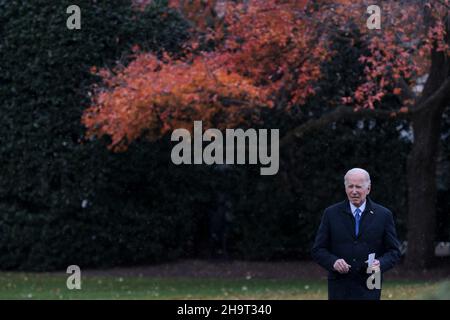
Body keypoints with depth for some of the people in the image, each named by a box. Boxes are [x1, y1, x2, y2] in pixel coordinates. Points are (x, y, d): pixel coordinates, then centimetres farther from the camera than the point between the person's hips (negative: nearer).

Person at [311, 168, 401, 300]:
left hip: (369, 290, -1)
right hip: (339, 289, 1)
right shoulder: (331, 214, 5)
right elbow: (318, 249, 5)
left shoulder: (383, 215, 4)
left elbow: (394, 251, 6)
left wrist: (380, 263, -15)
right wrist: (333, 262, -15)